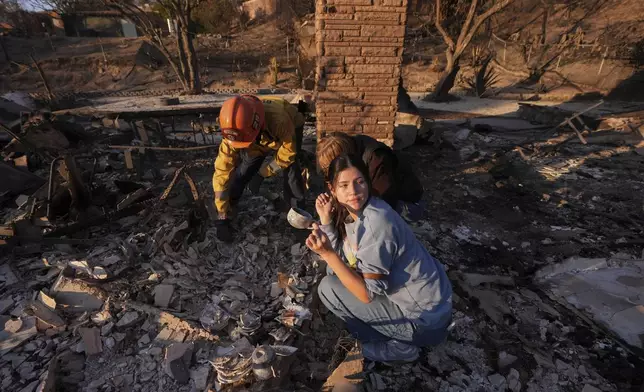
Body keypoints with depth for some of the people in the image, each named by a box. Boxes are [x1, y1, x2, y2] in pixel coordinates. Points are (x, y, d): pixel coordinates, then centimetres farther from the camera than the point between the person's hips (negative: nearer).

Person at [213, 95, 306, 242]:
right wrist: (223, 217, -30)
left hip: (291, 129, -2)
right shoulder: (234, 132, -36)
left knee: (290, 167, -24)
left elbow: (288, 154, -30)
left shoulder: (279, 120, -48)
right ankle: (230, 210, 10)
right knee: (243, 171, -12)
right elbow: (222, 172, -31)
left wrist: (262, 173, -26)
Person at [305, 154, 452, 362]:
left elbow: (367, 294, -23)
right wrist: (326, 220, -13)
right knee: (335, 272, 10)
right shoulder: (351, 211, -3)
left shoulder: (375, 224, -29)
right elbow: (341, 263, -6)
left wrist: (327, 253, -29)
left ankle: (398, 347, 6)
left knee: (328, 288, -9)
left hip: (424, 318, -8)